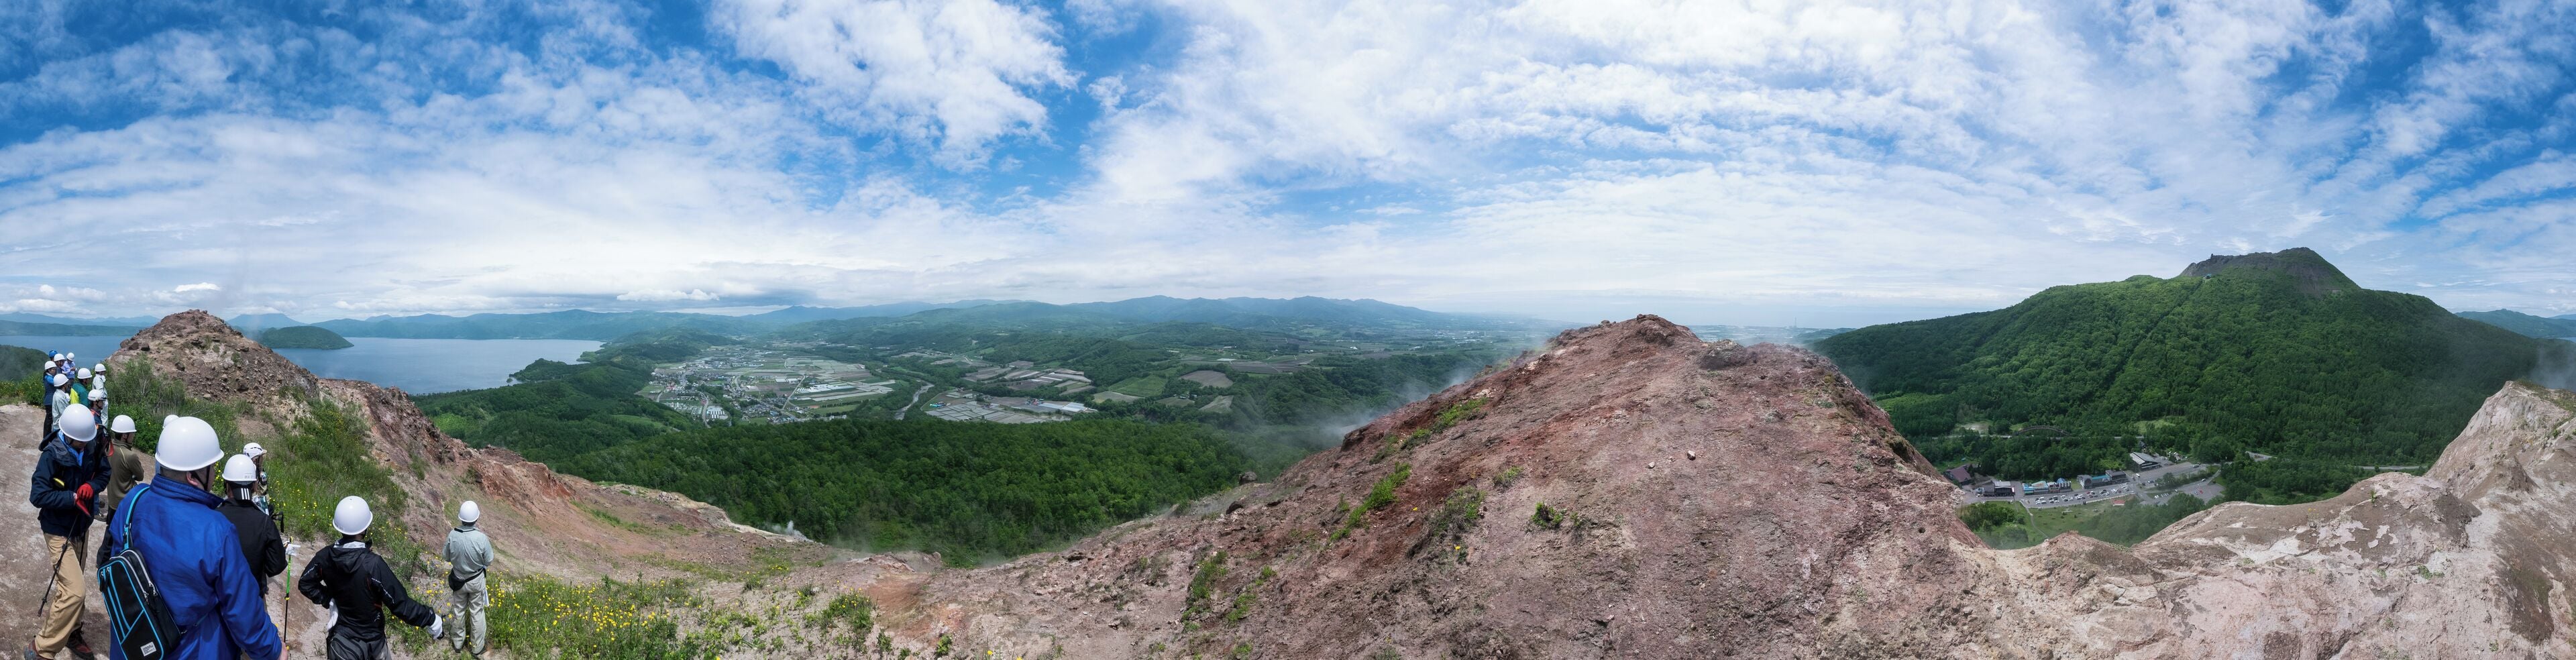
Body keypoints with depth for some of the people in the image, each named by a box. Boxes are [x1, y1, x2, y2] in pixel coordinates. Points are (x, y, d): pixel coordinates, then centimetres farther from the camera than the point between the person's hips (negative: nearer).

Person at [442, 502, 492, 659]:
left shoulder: (452, 536, -22)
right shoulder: (482, 538, -29)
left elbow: (447, 557, -5)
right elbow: (488, 561, -14)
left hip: (458, 579, 2)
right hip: (476, 580, -2)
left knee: (459, 610, 24)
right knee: (477, 613, 16)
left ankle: (458, 643, 42)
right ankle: (478, 647, 30)